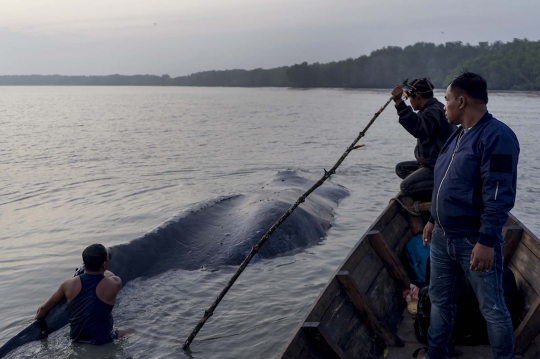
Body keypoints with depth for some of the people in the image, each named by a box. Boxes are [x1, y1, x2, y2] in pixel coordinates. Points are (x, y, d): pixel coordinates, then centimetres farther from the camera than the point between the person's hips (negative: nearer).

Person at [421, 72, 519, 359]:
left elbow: (499, 195, -23)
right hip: (443, 236, 9)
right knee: (440, 300, 18)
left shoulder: (496, 136, -18)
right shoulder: (458, 135, 12)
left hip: (475, 241, -9)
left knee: (492, 309, 3)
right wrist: (433, 219, 23)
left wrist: (487, 241, -26)